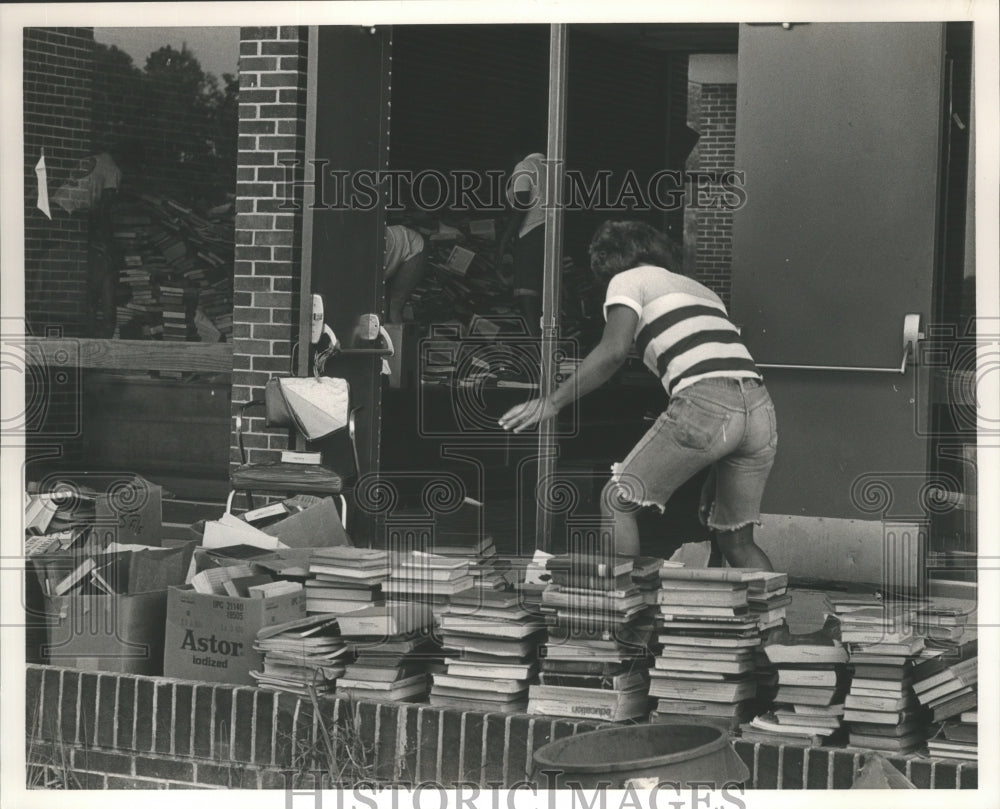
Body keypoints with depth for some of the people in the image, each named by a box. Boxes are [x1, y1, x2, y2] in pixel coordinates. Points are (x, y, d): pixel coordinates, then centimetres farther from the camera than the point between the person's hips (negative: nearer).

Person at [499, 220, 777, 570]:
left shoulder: (628, 280, 13)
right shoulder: (700, 289, 34)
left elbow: (614, 350, -5)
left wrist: (552, 403, -1)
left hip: (704, 404, -7)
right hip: (760, 406, 7)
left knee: (617, 502, 6)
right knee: (737, 541, 17)